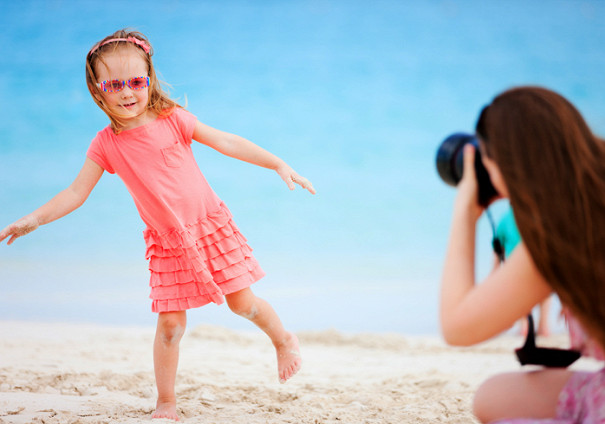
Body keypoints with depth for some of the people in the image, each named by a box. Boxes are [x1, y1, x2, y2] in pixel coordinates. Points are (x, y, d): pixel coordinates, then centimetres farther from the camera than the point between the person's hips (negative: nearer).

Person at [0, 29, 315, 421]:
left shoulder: (172, 119, -8)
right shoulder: (106, 144, -5)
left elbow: (227, 143, -5)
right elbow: (77, 193, -1)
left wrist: (279, 165, -8)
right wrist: (34, 220, -12)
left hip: (210, 227, -1)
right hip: (167, 244, 1)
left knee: (242, 302, 5)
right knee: (170, 323, -3)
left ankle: (285, 340, 36)